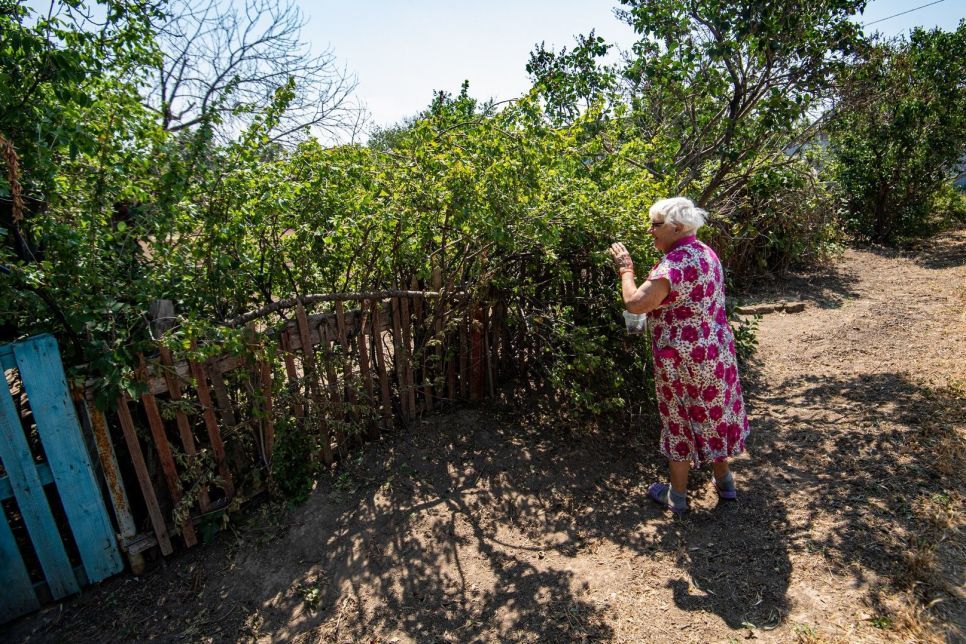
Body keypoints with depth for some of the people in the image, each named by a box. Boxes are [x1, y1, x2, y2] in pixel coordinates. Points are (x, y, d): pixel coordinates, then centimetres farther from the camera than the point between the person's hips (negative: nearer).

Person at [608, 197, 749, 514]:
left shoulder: (674, 262, -23)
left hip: (682, 359, -8)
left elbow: (635, 303, -27)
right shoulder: (707, 254, 7)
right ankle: (724, 481, 40)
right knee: (714, 414, 22)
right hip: (717, 352, 8)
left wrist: (625, 270, -12)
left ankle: (677, 495, 25)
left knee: (681, 421, 8)